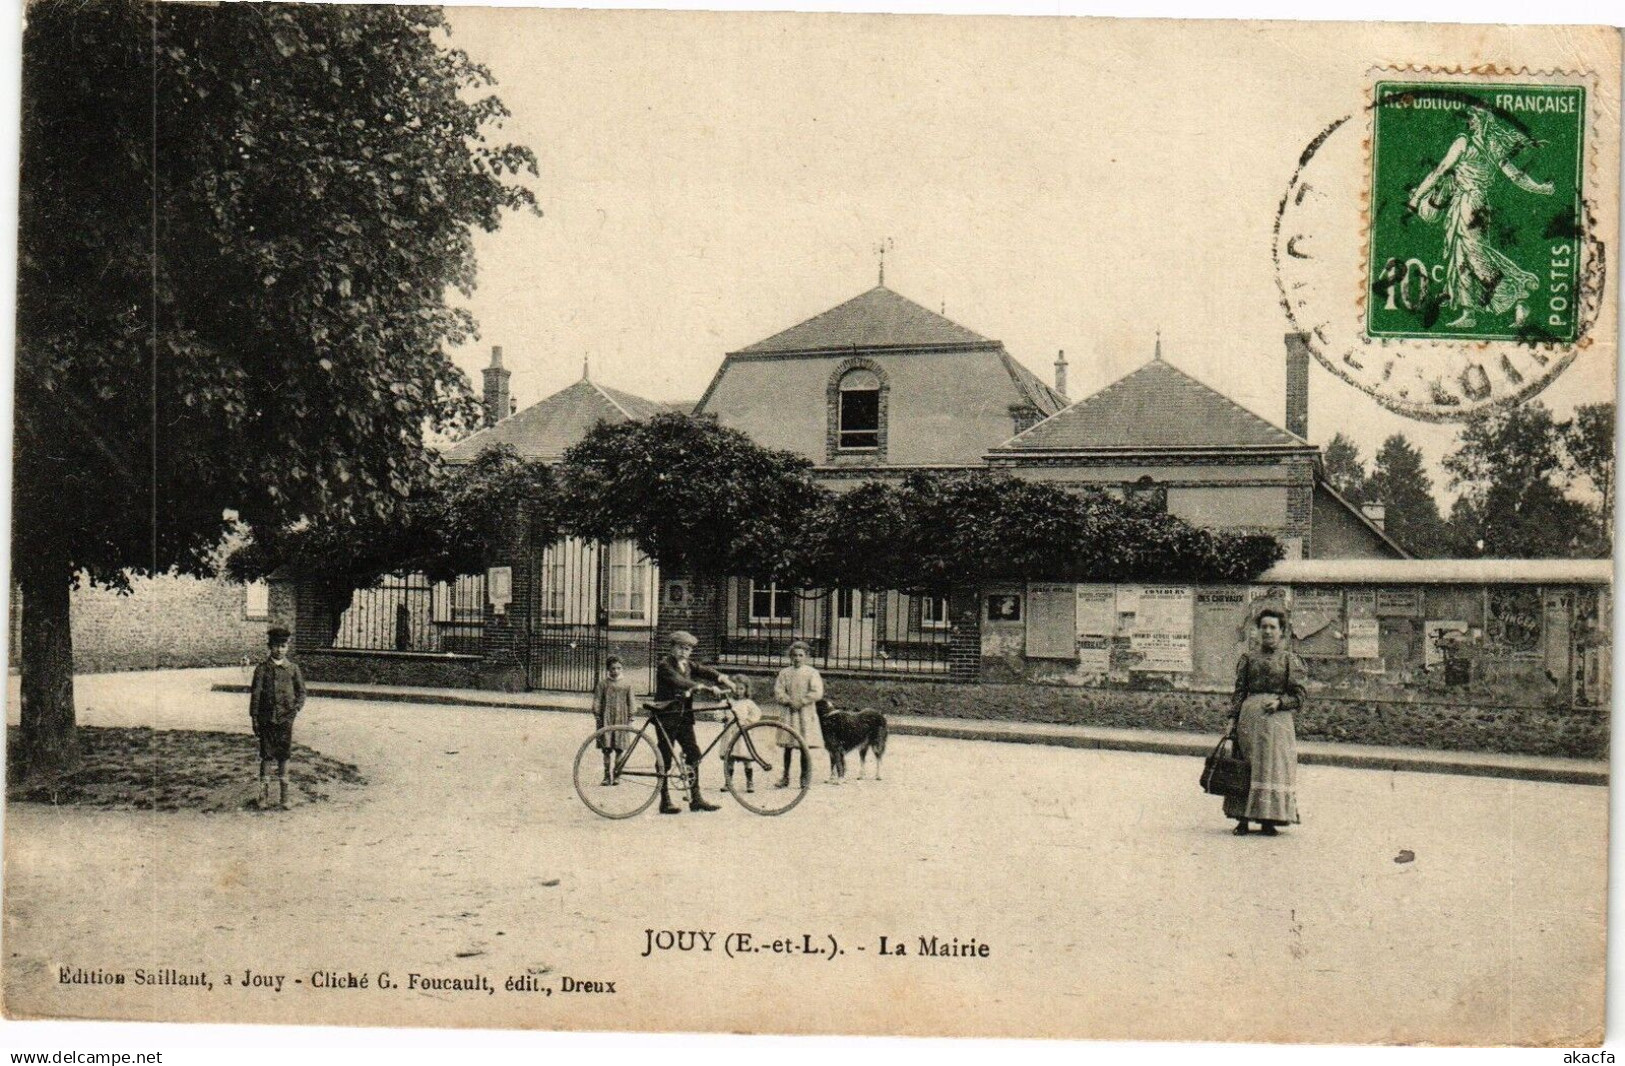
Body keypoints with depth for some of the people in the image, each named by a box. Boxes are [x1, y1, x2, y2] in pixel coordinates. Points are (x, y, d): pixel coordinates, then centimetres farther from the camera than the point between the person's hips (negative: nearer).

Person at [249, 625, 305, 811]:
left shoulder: (292, 668, 5)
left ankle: (284, 795, 11)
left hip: (285, 718, 1)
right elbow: (255, 694, 1)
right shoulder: (262, 669, 1)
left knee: (283, 756, 4)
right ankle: (264, 794, 10)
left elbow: (301, 691, 9)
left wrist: (297, 707, -8)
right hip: (266, 718, -1)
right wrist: (254, 717, -3)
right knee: (266, 756, 2)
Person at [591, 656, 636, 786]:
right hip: (607, 720, 0)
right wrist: (597, 717, -3)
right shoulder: (603, 684, 4)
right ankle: (607, 775, 7)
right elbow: (597, 702, 5)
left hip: (621, 719, 0)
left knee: (619, 750, -1)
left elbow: (630, 703, 9)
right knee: (607, 749, 0)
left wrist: (630, 719, 4)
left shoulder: (626, 684, 5)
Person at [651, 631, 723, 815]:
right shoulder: (665, 664, -11)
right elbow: (679, 681, -26)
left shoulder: (688, 664, 12)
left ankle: (696, 799, 9)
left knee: (694, 754, 4)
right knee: (665, 758, -1)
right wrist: (706, 688, -35)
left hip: (684, 717, 7)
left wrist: (724, 680, -21)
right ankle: (665, 801, 5)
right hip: (667, 716, -7)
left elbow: (704, 671, -2)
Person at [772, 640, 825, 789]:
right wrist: (789, 701, -11)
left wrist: (801, 702, -13)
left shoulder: (812, 673, -1)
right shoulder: (785, 673, 7)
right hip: (789, 713, 2)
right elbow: (778, 691, 3)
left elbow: (817, 693, -10)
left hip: (806, 712, -2)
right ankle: (785, 778, 12)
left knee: (806, 746, -3)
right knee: (787, 746, 3)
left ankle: (806, 778, 5)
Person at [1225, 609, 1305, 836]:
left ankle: (1268, 820, 1)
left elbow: (1299, 697, 4)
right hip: (1249, 717, 2)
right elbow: (1238, 692, 11)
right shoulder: (1248, 658, 14)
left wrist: (1279, 702, -13)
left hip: (1277, 718, -2)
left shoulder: (1290, 660, 8)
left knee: (1274, 766, -4)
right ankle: (1242, 819, 1)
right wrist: (1233, 718, 1)